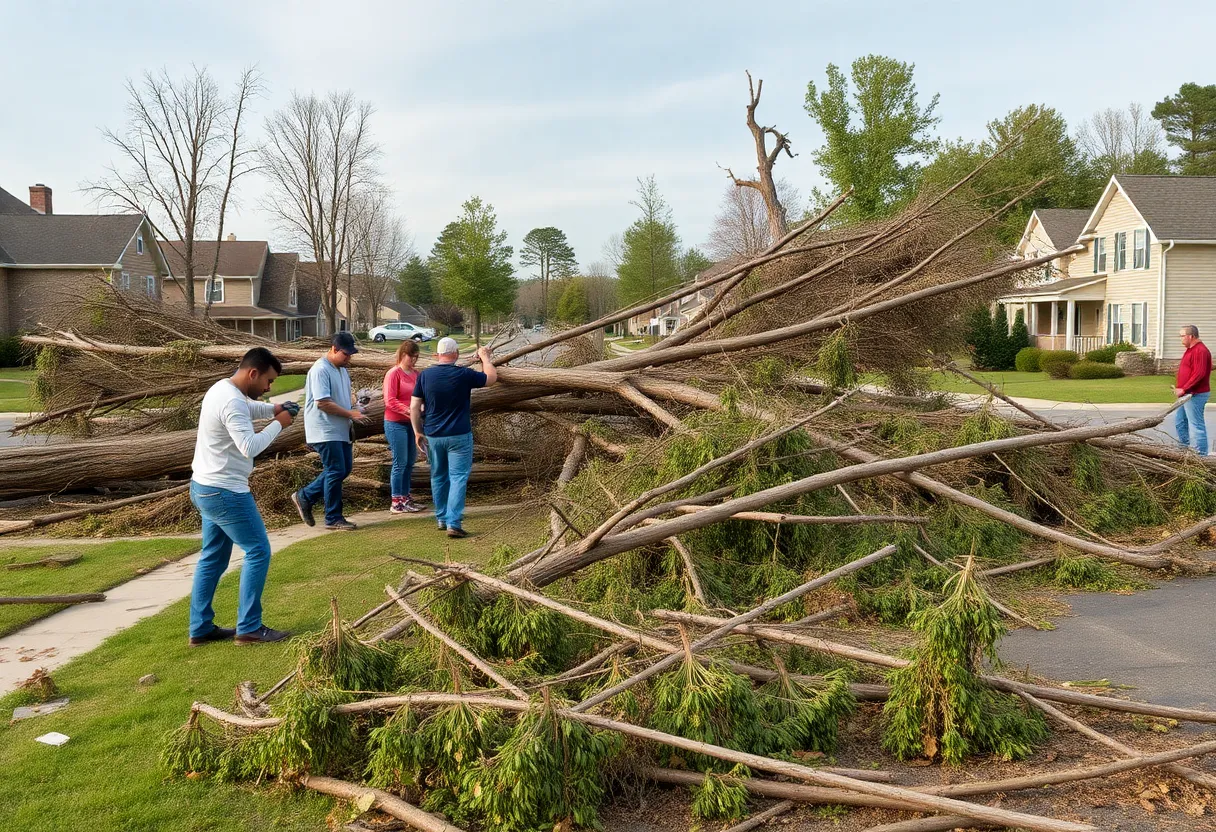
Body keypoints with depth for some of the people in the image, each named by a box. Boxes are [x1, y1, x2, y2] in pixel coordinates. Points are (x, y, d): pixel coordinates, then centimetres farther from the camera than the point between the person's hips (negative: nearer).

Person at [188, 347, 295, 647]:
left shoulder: (223, 389, 9)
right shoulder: (232, 402, -24)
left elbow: (248, 408, 30)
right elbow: (250, 446, -30)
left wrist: (273, 409, 12)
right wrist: (278, 423, -17)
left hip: (206, 488, 11)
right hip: (225, 492, -11)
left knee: (213, 558, 16)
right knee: (258, 551, -3)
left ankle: (200, 629, 22)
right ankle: (249, 629, 1)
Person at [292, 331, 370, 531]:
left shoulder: (341, 369, 14)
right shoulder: (320, 370, -16)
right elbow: (323, 403, -22)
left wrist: (350, 421, 16)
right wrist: (351, 414, -20)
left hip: (340, 431, 10)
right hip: (325, 431, -10)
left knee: (344, 469, 12)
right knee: (336, 472, -6)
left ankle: (305, 496, 23)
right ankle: (334, 519, 4)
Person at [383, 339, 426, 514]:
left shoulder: (415, 374, 10)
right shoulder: (393, 374, -11)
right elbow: (390, 401, -16)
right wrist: (408, 410, -25)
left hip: (411, 423, 7)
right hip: (396, 423, -7)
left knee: (410, 462, 12)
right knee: (400, 463, -5)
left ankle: (405, 496, 22)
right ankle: (396, 502, 3)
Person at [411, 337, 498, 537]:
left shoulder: (424, 375, -2)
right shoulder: (464, 375, -10)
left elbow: (414, 407, 0)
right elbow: (491, 377, 5)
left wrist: (418, 432, 10)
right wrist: (485, 358, 21)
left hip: (433, 436, 4)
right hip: (459, 436, -4)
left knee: (438, 477, 17)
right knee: (458, 478, -2)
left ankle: (441, 518, 26)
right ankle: (454, 523, -11)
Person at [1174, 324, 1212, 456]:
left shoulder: (1200, 351, -17)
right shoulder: (1191, 349, 15)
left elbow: (1199, 374, -25)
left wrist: (1184, 389, -23)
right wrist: (1180, 388, 13)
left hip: (1195, 395, -11)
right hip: (1187, 394, 11)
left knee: (1196, 424, -8)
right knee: (1179, 421, 18)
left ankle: (1202, 454, -5)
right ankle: (1184, 448, 27)